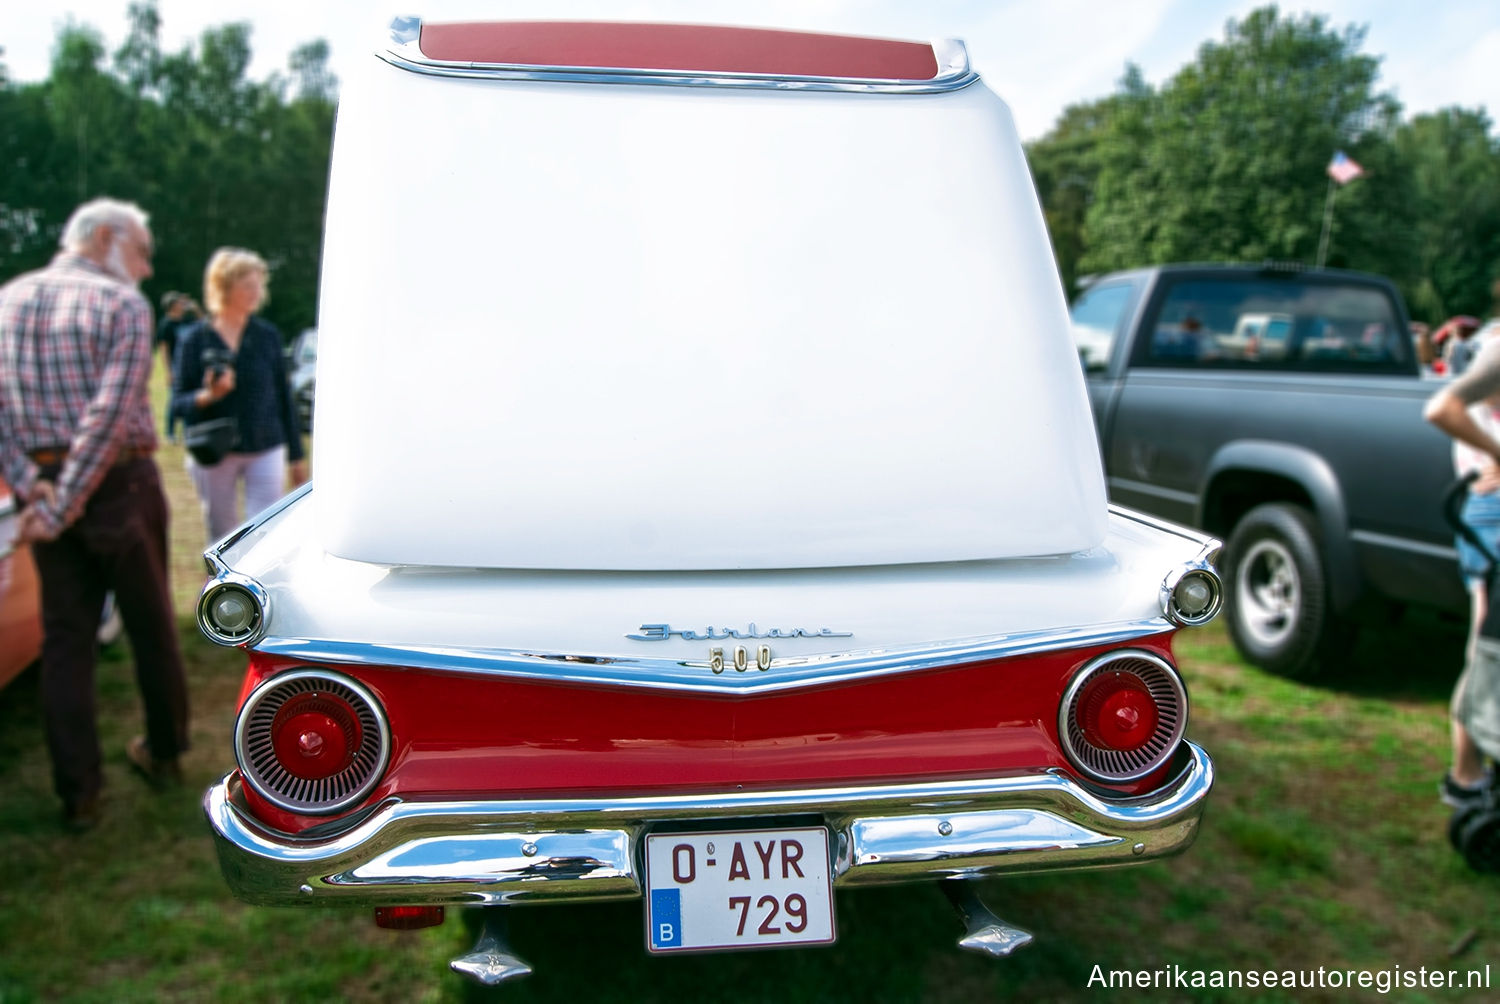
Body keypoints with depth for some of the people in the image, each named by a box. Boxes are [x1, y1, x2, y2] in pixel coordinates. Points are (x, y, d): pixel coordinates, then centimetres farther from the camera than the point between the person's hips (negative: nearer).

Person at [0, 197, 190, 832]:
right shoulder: (123, 304, -8)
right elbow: (112, 413, -20)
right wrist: (65, 506, -17)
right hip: (120, 483, -4)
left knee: (66, 637, 9)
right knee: (151, 625, 13)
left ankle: (78, 794, 12)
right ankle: (164, 752, 29)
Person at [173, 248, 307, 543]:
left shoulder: (267, 335, 4)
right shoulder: (196, 339, -2)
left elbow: (283, 396, 9)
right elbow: (178, 402, -2)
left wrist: (296, 455, 10)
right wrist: (208, 396, -25)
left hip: (265, 451, 1)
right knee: (221, 538, 11)